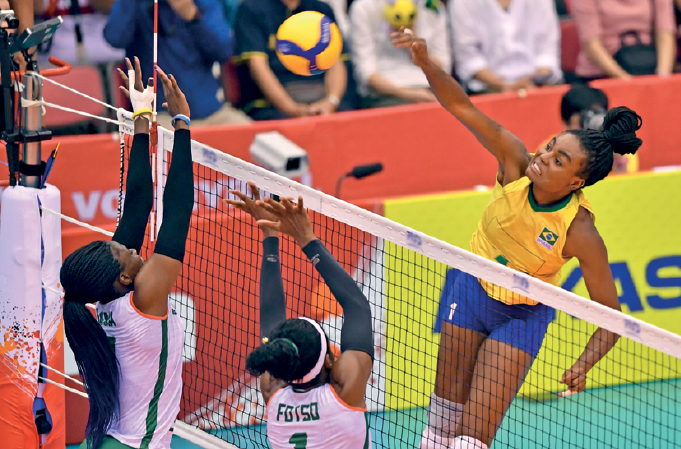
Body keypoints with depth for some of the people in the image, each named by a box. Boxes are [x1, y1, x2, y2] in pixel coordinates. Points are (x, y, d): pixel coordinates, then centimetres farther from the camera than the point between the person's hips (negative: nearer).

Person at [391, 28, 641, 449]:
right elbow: (463, 107, -29)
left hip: (523, 316, -3)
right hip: (471, 285, 3)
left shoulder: (581, 235, -32)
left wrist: (584, 365, -40)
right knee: (446, 412, 17)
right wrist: (426, 63, -46)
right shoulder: (517, 164, -26)